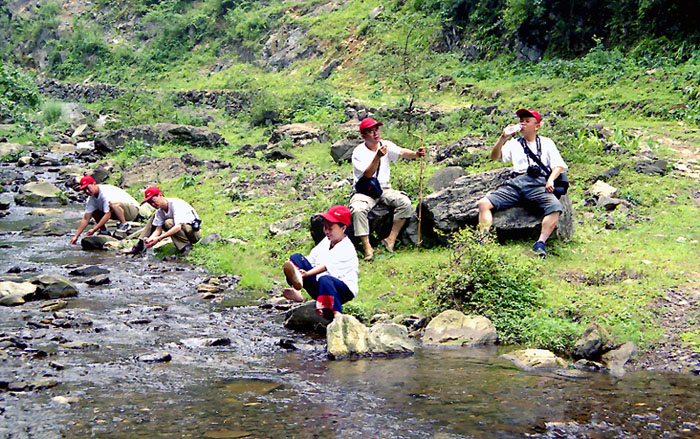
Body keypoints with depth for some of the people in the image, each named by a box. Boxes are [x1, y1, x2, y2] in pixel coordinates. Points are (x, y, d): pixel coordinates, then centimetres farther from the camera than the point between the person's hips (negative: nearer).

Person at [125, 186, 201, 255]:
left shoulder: (175, 203, -25)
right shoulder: (159, 211, -1)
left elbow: (178, 227, -36)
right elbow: (158, 230, -4)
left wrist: (159, 238, -41)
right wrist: (150, 239, -27)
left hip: (194, 231, -8)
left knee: (168, 223, -33)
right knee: (154, 216, 6)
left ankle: (186, 246, -22)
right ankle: (141, 245, 2)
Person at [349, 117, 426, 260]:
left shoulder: (385, 145, 3)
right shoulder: (359, 151, -8)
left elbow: (401, 152, -17)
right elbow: (368, 174, -20)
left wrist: (415, 154, -39)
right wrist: (378, 156, -35)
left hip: (384, 189, 4)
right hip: (365, 192, -4)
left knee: (405, 202, -21)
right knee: (358, 210, -33)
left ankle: (391, 239, -15)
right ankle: (367, 247, -29)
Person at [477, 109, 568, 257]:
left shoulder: (546, 143, 24)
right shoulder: (514, 144, 28)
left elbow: (559, 165, 14)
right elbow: (495, 156, 14)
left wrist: (551, 179, -6)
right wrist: (503, 137, 0)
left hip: (538, 184, -2)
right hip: (516, 183, 2)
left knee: (555, 207, -35)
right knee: (483, 203, -20)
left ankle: (540, 244, -36)